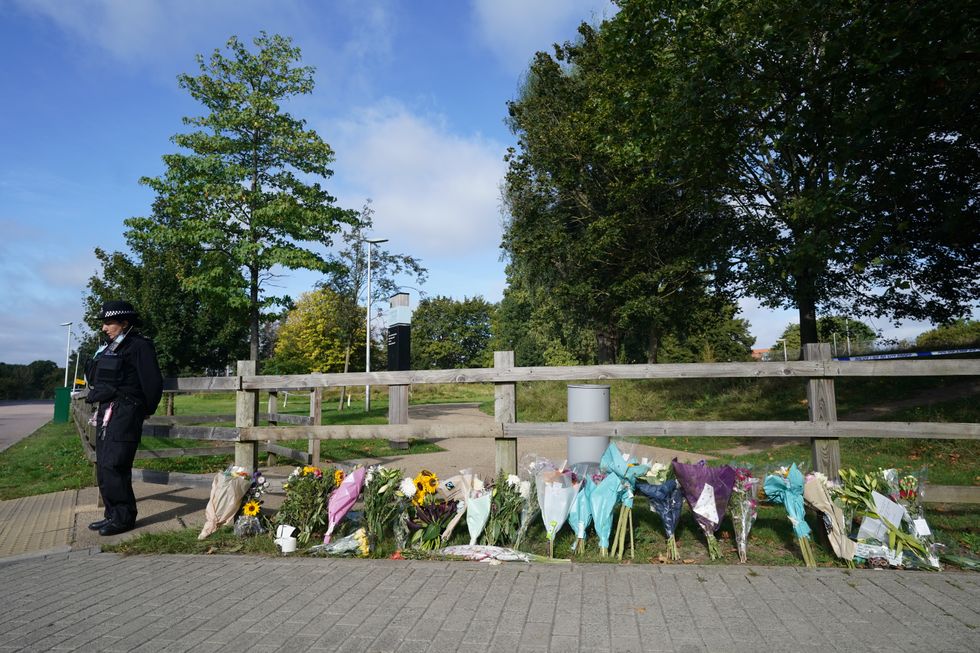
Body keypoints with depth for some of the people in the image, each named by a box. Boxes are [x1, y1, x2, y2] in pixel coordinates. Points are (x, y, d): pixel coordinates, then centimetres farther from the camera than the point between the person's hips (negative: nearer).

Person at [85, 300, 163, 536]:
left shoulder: (139, 346, -10)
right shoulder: (110, 347, 16)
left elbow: (153, 383, -10)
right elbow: (99, 380, 23)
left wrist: (147, 411, -1)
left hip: (124, 416, -9)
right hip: (107, 412, 9)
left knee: (113, 466, -10)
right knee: (103, 468, 11)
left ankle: (124, 518, 0)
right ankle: (113, 514, 20)